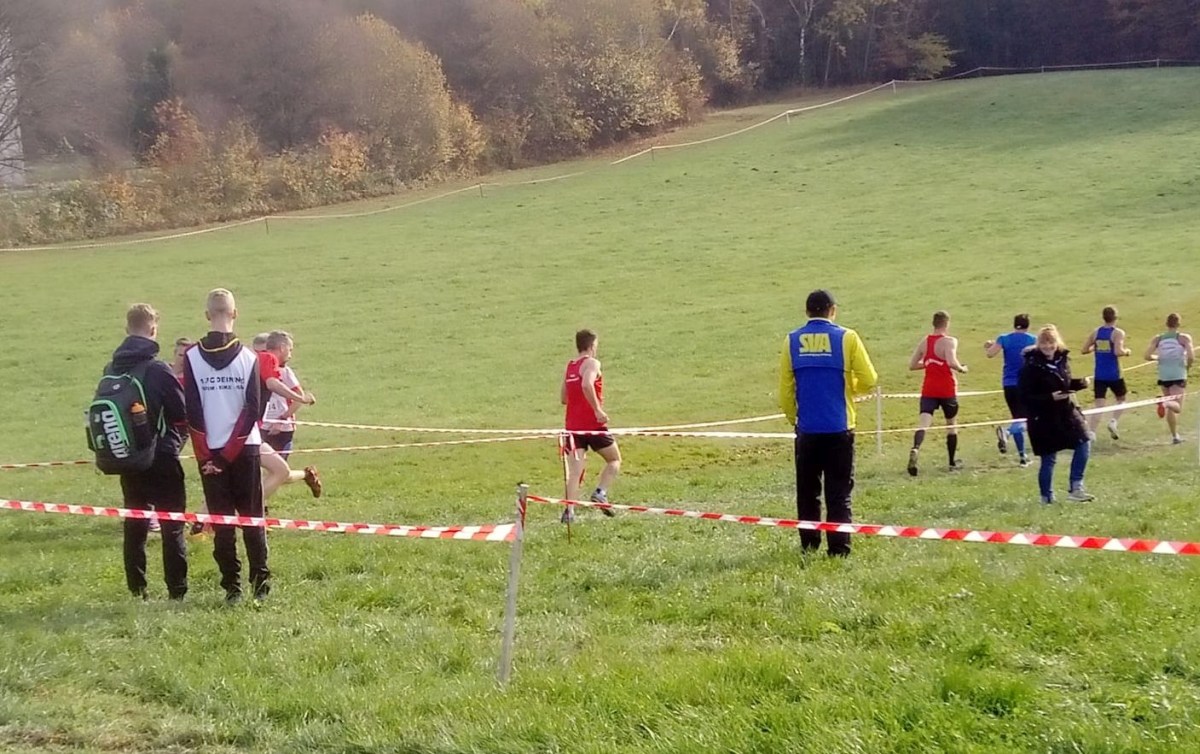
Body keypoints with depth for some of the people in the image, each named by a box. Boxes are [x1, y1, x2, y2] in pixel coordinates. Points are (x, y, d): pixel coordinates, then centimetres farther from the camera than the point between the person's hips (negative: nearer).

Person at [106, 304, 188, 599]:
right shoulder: (157, 369, -15)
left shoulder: (112, 370, 2)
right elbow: (182, 414, -9)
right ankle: (177, 591, 1)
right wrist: (175, 437, 10)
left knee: (134, 525, 12)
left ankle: (136, 590, 14)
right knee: (172, 525, 2)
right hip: (161, 458, -5)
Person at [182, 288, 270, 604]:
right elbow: (253, 410, -8)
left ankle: (232, 587, 5)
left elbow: (192, 412, -6)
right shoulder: (248, 357, -4)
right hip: (245, 449, 0)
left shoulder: (193, 357, -3)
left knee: (222, 522, 6)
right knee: (252, 519, 9)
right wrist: (231, 453, -5)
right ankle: (261, 582, 8)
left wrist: (206, 456, -3)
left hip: (210, 451, 0)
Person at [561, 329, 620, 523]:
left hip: (572, 425, 6)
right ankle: (601, 492, -9)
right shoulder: (591, 363, -6)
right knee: (614, 459, 12)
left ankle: (569, 510, -15)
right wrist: (598, 409, -23)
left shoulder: (569, 366, 16)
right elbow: (587, 385, -26)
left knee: (575, 470, -1)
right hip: (593, 424, -6)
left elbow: (564, 398, 21)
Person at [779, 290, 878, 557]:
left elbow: (785, 389, 3)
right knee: (839, 492, 3)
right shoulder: (847, 338, -4)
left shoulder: (792, 341, 3)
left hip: (806, 429, 2)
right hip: (839, 428, -2)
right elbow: (869, 380, -2)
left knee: (807, 492, 12)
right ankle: (838, 549, -1)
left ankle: (809, 546, 15)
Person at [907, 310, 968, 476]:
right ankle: (952, 463, 24)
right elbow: (951, 362, -26)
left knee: (924, 421, -9)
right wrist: (962, 369, -6)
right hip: (947, 390, -3)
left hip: (928, 390, 3)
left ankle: (915, 448, -39)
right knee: (951, 425, 15)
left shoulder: (924, 342, 7)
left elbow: (912, 365, 9)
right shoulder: (949, 341, -10)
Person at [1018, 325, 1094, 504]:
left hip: (1065, 412, 7)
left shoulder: (1062, 359, 3)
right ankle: (1047, 497, 15)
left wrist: (1082, 382, -2)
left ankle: (1076, 488, 6)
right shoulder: (1032, 366, -17)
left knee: (1084, 443, -2)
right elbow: (1026, 397, -19)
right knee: (1049, 459, 0)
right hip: (1043, 418, -6)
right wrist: (1050, 397, -28)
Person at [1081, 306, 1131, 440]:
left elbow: (1084, 350, 4)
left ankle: (1090, 432, -14)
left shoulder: (1096, 332, 4)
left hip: (1099, 375, 3)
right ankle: (1113, 421, -1)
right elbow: (1118, 352, -23)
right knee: (1121, 399, 22)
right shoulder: (1118, 333, -9)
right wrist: (1127, 351, -3)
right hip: (1114, 375, -3)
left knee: (1099, 405, 2)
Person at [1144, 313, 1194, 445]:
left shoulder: (1158, 338, 3)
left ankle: (1175, 436, 19)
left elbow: (1147, 356, -5)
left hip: (1163, 376, 4)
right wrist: (1188, 367, 5)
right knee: (1178, 407, -6)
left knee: (1171, 408, 17)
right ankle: (1165, 403, -39)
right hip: (1178, 375, -4)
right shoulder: (1184, 338, -4)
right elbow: (1191, 357, -15)